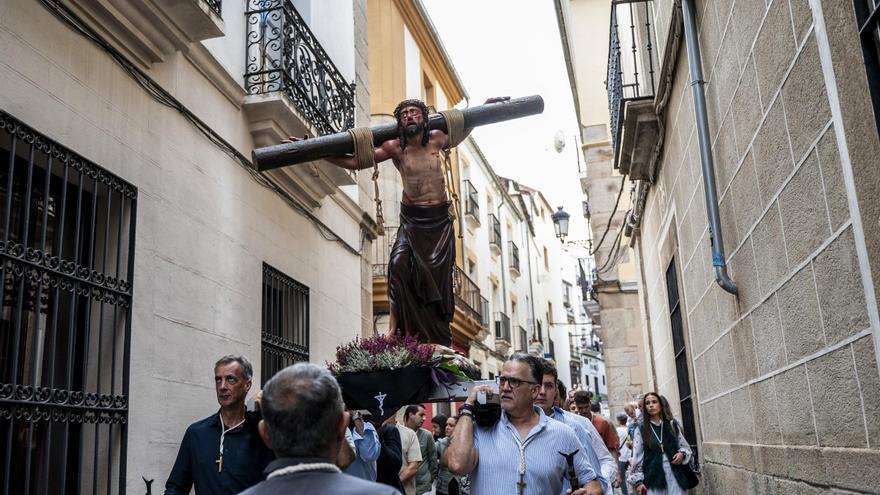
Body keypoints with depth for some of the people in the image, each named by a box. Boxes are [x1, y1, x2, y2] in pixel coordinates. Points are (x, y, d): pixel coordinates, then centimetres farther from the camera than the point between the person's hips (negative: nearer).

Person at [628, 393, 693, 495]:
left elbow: (685, 447, 17)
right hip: (653, 478, -2)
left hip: (674, 476, 2)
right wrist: (638, 481, -3)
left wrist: (682, 454, -6)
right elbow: (636, 457, 2)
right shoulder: (641, 430, 3)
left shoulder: (673, 425, 8)